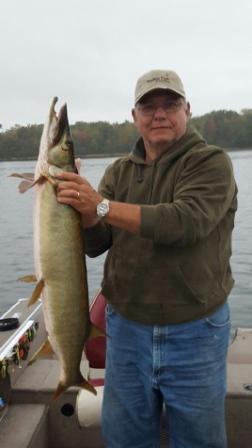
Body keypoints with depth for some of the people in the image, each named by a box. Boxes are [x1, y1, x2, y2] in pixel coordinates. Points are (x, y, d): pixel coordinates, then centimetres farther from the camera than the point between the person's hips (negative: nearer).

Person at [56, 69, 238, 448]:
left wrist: (101, 206, -27)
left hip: (195, 331, -3)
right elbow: (94, 245, 0)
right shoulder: (119, 172, 5)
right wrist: (80, 204, -20)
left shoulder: (212, 162, -8)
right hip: (126, 328, 4)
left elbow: (186, 221, -26)